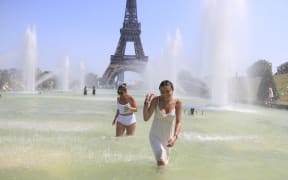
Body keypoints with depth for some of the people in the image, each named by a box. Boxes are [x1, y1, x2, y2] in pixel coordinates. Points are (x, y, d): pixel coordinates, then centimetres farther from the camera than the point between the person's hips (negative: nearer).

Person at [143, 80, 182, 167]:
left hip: (167, 137, 2)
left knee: (164, 162, 19)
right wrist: (146, 102, -26)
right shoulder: (156, 100, -14)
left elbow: (178, 122, -16)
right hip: (155, 136, -2)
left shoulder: (177, 103, -12)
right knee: (161, 161, -22)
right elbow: (146, 118, -14)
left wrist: (175, 136, -32)